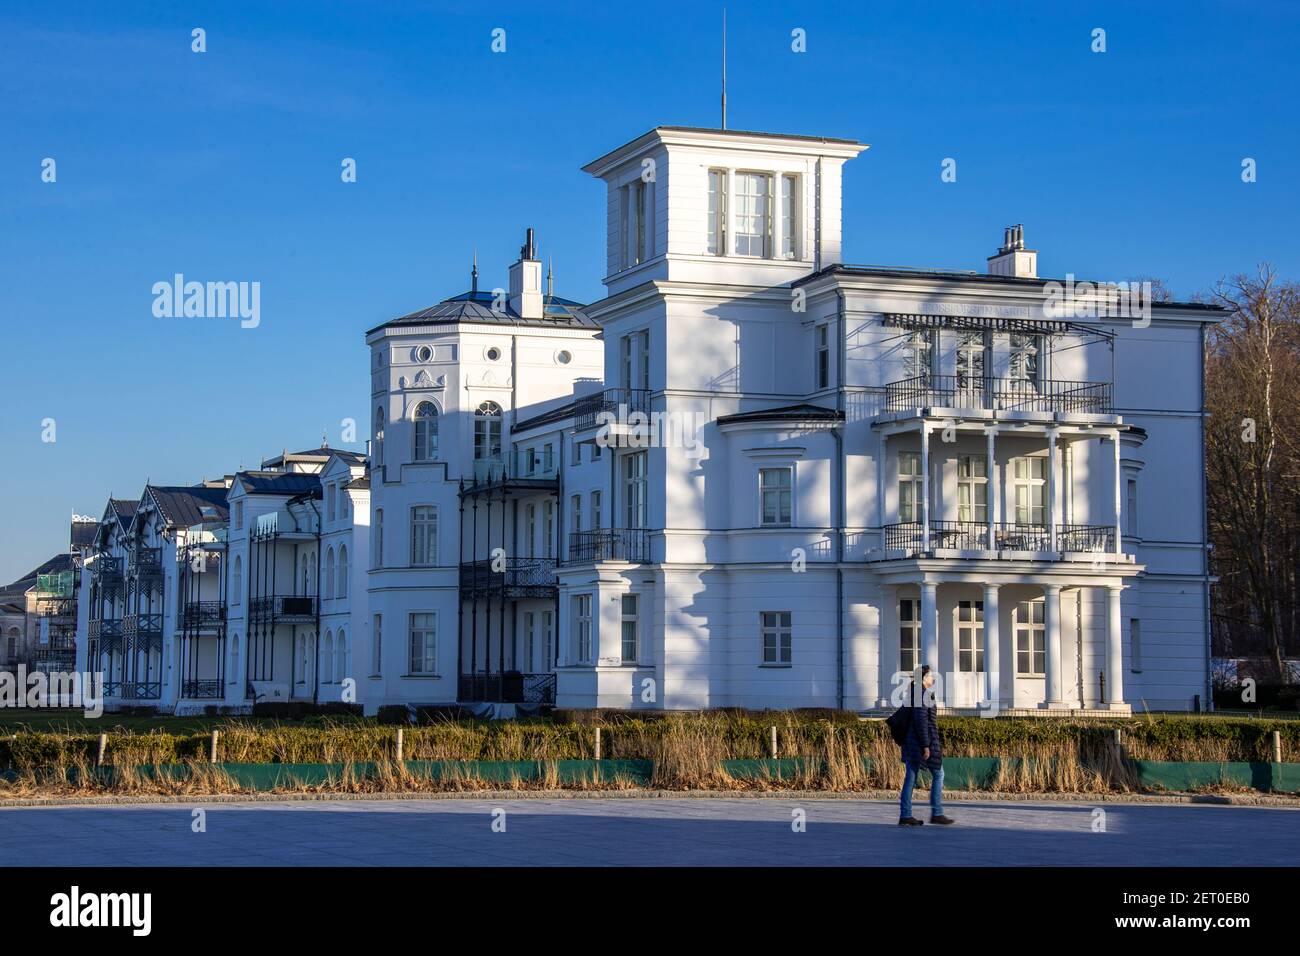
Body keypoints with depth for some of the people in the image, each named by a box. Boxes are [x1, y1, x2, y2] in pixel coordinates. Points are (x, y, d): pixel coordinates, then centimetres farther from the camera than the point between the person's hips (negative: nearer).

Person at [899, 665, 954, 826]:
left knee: (910, 777, 6)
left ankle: (905, 816, 4)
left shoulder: (913, 693, 16)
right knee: (938, 774, 2)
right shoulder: (923, 695, -13)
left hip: (911, 740, 9)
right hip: (924, 740, -9)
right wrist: (926, 745, -21)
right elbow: (921, 720, -20)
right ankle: (936, 813, 3)